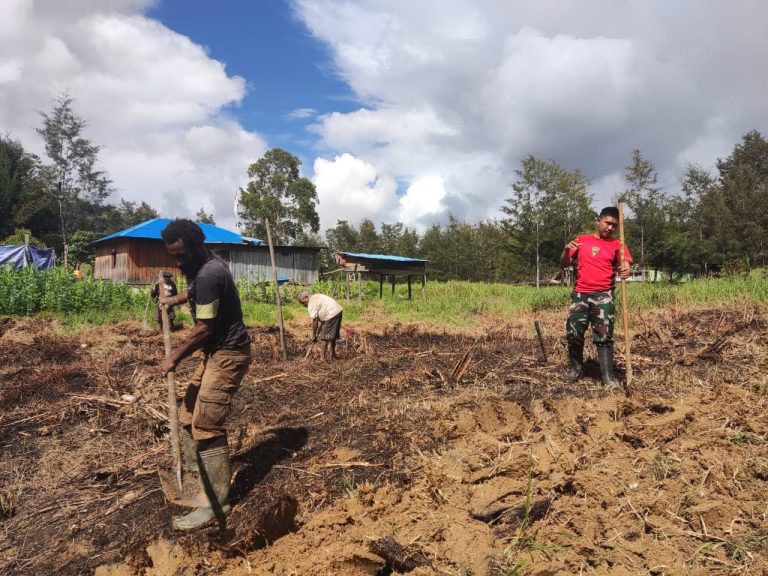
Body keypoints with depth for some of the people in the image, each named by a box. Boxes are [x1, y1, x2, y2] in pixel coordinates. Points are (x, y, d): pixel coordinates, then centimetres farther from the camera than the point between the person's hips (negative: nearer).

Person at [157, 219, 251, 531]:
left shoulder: (209, 275, -23)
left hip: (228, 355, -10)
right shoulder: (205, 265, 9)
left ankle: (215, 503, -1)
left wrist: (174, 358, -11)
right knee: (189, 416, 15)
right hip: (217, 352, 10)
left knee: (207, 426, -10)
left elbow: (203, 329, -21)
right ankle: (199, 478, 29)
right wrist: (174, 299, 27)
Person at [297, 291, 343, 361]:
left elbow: (314, 321, -11)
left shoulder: (311, 304, -12)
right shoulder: (315, 297, 16)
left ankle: (324, 358, 3)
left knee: (325, 337, 0)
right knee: (332, 336, 21)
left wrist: (314, 335, -3)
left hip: (331, 315, -10)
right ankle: (333, 355, 33)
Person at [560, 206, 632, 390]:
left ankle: (608, 378, -3)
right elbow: (564, 264, 8)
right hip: (580, 294, 2)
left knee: (604, 337, -5)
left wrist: (626, 271, -37)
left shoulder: (617, 245, 4)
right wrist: (566, 250, -13)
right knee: (573, 333, 5)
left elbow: (625, 264, -13)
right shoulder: (581, 240, 9)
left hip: (603, 296, -2)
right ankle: (576, 368, 25)